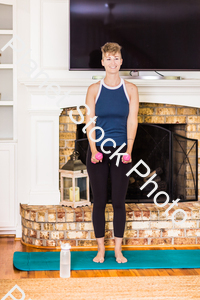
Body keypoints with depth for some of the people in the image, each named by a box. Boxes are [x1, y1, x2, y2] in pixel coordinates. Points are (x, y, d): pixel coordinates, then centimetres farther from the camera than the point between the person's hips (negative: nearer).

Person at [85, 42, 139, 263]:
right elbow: (89, 122, -3)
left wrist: (128, 150, -11)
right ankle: (101, 249, 16)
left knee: (119, 202, 4)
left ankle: (118, 250, 16)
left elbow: (132, 121, -2)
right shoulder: (94, 89, 1)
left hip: (121, 152, 0)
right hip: (98, 152, 0)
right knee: (99, 201, 5)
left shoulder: (130, 89, 3)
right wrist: (94, 150, -14)